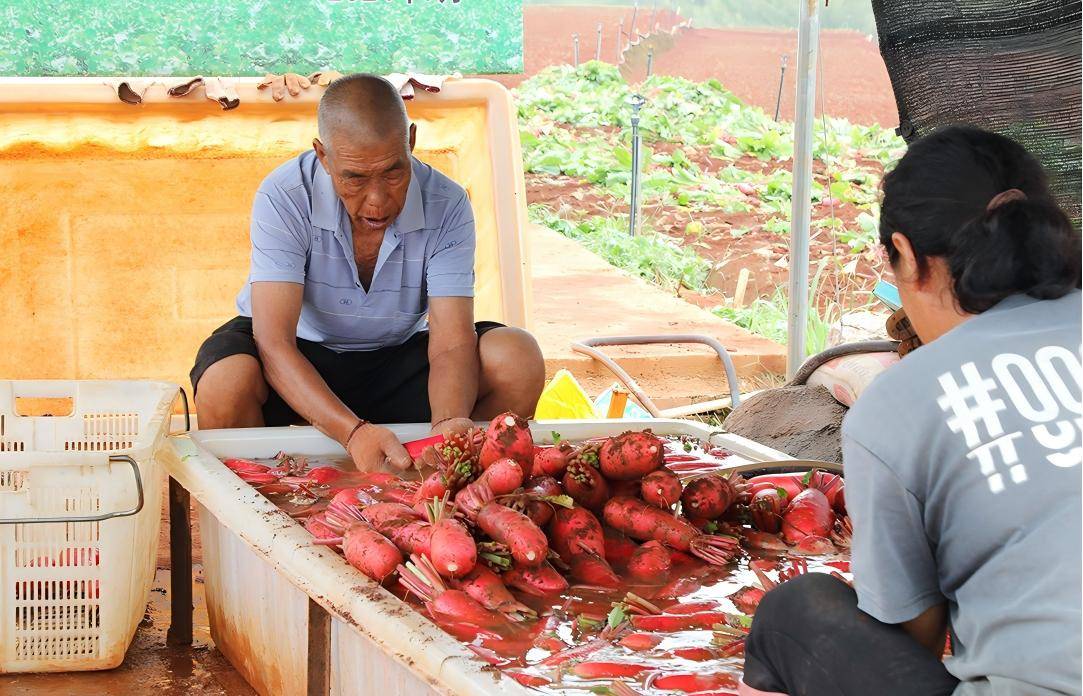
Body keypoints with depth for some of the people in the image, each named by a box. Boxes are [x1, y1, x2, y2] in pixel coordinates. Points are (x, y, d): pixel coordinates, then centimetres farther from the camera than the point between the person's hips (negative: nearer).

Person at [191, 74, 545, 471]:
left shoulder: (446, 206, -17)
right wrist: (352, 431, -46)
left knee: (518, 359, -22)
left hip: (396, 357, 2)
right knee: (225, 383, -36)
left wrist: (449, 423, -45)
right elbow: (273, 342, -30)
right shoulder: (284, 198, -24)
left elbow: (452, 342, -21)